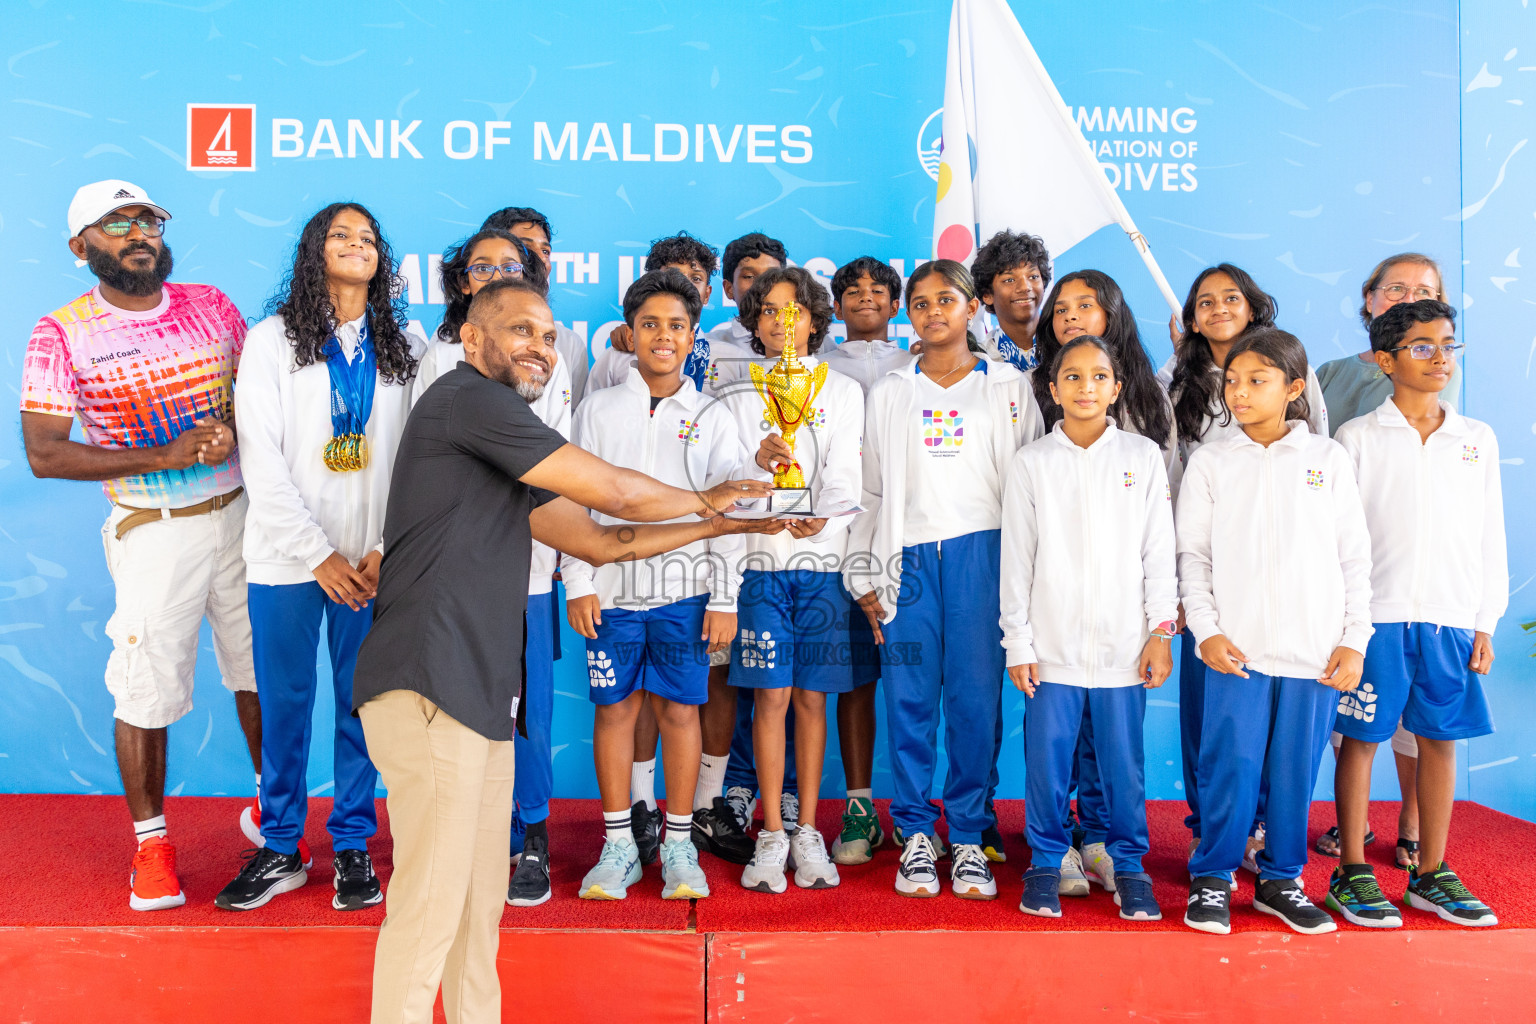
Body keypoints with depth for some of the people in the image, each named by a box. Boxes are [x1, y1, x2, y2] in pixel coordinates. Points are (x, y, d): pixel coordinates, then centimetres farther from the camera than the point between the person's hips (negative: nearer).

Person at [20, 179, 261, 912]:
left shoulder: (211, 305, 4)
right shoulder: (61, 335, -6)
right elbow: (43, 454, -11)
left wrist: (233, 431, -13)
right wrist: (165, 457, -19)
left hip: (241, 513, 4)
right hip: (151, 529, -3)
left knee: (260, 667, 13)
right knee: (145, 692, 0)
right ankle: (150, 843, 21)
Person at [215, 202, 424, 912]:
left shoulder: (405, 346, 8)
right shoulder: (273, 339, 3)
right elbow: (262, 459, -4)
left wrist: (387, 549, -6)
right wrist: (319, 554, -10)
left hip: (373, 561, 1)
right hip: (286, 555, -1)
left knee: (362, 701, 5)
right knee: (284, 702, 5)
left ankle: (352, 846, 18)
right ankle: (281, 849, 20)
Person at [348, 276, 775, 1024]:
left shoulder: (504, 450, 23)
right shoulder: (466, 397, -6)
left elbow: (598, 540, 21)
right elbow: (612, 490, -9)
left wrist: (722, 524, 20)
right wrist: (707, 500, 9)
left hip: (479, 696, 10)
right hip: (428, 688, -9)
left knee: (480, 903, 12)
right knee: (430, 905, -6)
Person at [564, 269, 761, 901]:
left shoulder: (712, 419, 7)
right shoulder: (598, 411, 8)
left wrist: (725, 599, -2)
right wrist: (577, 583, -2)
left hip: (684, 589, 0)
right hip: (612, 587, 1)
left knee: (680, 709, 4)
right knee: (614, 708, 5)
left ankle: (679, 844, 16)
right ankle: (619, 844, 18)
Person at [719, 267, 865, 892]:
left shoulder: (843, 391, 12)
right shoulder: (739, 392, 11)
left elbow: (846, 471, -1)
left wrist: (823, 515, -22)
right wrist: (759, 459, -21)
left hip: (823, 557, 1)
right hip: (760, 557, 0)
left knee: (812, 697, 4)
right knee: (771, 696, -2)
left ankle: (807, 833, 13)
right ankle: (771, 835, 9)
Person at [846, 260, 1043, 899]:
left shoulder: (1010, 387, 12)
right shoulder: (888, 394, 16)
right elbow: (869, 491, 13)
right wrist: (864, 577, 6)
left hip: (981, 552, -1)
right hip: (908, 558, 1)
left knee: (976, 696, -2)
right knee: (909, 697, 0)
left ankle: (968, 836, 11)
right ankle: (915, 834, 11)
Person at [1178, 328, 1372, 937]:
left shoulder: (1328, 460, 7)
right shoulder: (1211, 462, 6)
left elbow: (1355, 558, 8)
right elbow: (1192, 555, 5)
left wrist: (1355, 639, 2)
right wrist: (1206, 630, -5)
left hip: (1316, 651, 1)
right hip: (1236, 648, -1)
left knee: (1296, 771, 7)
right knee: (1230, 766, -1)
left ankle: (1281, 880, 24)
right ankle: (1212, 879, 15)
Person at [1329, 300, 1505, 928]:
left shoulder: (1478, 440, 11)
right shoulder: (1358, 438, 1)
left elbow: (1490, 537, 12)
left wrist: (1486, 622, 8)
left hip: (1451, 618, 3)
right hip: (1374, 615, -3)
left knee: (1440, 739, 8)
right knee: (1361, 737, 1)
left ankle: (1432, 874, 21)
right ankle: (1353, 873, 11)